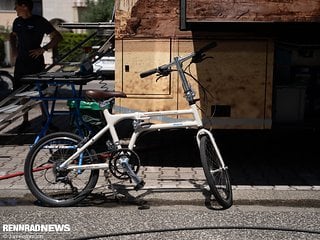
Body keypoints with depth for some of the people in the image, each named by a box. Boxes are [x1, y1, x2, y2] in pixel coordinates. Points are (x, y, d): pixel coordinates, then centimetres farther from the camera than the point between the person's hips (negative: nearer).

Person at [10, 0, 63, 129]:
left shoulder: (39, 21, -9)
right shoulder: (17, 21, 9)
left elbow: (58, 37, -10)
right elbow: (13, 35, 29)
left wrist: (43, 49, -17)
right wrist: (14, 48, 12)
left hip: (36, 62, -6)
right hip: (21, 62, 6)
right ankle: (25, 120, 19)